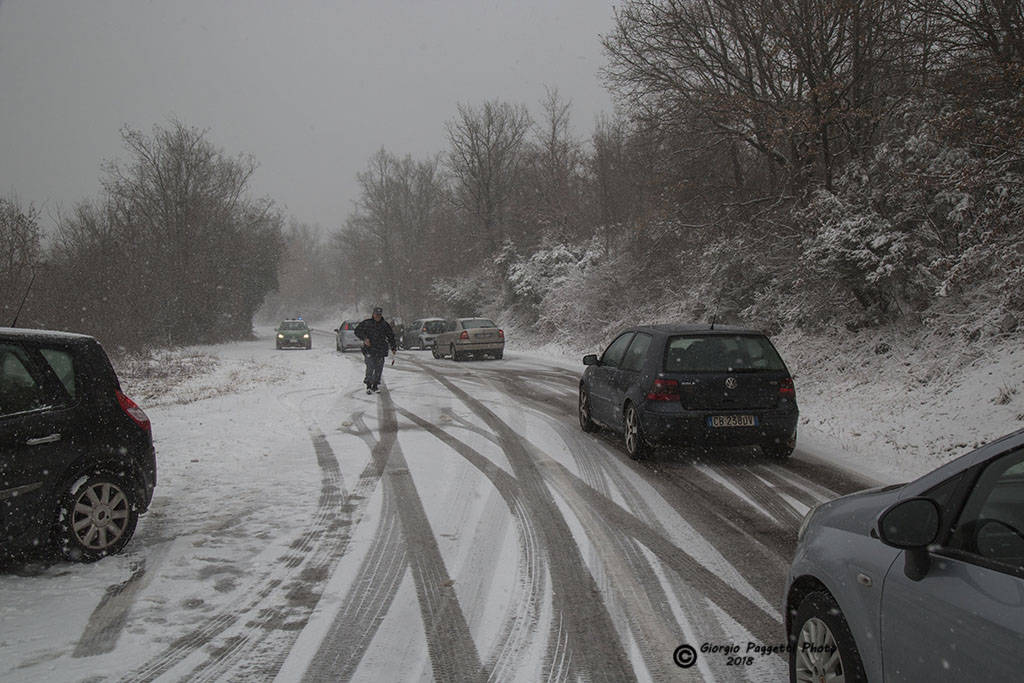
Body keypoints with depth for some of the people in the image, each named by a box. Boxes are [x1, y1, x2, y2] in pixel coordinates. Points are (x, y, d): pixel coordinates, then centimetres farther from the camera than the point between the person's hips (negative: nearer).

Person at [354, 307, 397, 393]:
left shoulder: (385, 325, 8)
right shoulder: (367, 323, 1)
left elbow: (391, 337, 14)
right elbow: (358, 330, 2)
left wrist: (394, 348, 8)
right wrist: (364, 338, -14)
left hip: (381, 350, 3)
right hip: (369, 349, -3)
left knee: (379, 368, 3)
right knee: (370, 367, -15)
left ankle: (375, 385, 16)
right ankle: (368, 385, -2)